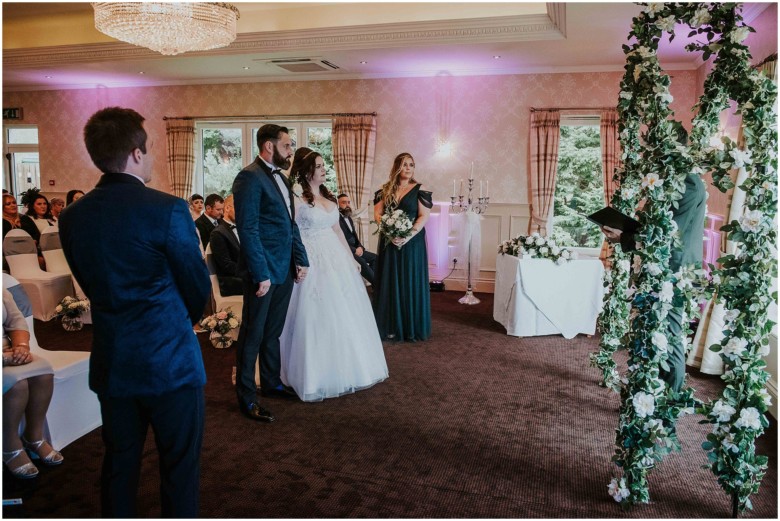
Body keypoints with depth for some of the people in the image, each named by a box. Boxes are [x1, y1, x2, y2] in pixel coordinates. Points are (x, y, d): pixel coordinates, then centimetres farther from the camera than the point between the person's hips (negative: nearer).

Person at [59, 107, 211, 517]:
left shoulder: (71, 217, -1)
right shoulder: (168, 209, -17)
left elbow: (91, 285, 9)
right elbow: (199, 287, -8)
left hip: (111, 364, 5)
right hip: (170, 361, -5)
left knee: (118, 466, 19)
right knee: (179, 467, 10)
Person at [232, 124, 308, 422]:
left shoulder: (279, 177, 14)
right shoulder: (250, 177, -14)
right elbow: (248, 229, -19)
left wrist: (301, 260, 9)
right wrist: (261, 274, -21)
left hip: (285, 269, 8)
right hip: (263, 270, -8)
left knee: (273, 331, 19)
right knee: (253, 335, 3)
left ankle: (271, 383, 34)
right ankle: (246, 398, 15)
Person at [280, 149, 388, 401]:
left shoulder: (329, 197, 12)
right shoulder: (297, 199, -10)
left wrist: (351, 258, 17)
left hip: (336, 258, 8)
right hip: (312, 262, -7)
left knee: (344, 316, 13)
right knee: (317, 318, -2)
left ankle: (344, 370, 29)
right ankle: (317, 376, 13)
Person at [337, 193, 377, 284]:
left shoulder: (349, 218, 16)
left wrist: (360, 247, 2)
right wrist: (354, 250, -20)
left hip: (355, 249, 10)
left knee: (374, 257, 1)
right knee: (362, 262, -28)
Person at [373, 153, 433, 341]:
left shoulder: (419, 190, 0)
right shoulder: (385, 190, 8)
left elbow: (424, 216, -7)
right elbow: (377, 214, 3)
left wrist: (408, 236, -19)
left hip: (412, 243, -3)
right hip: (389, 242, 3)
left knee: (410, 283, 1)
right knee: (390, 282, 5)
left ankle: (411, 327, 10)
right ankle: (391, 326, 13)